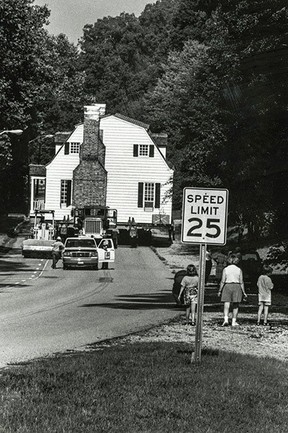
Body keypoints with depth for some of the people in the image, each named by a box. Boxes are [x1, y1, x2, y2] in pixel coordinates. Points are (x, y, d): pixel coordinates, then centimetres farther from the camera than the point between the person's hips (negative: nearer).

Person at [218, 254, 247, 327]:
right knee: (235, 306, 9)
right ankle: (234, 322, 10)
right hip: (237, 287, 0)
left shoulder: (225, 269, 0)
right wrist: (243, 292, 5)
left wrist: (220, 291, 4)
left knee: (226, 305, -2)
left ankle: (226, 319, -19)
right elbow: (241, 282, 0)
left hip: (227, 286, 0)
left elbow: (223, 281, -3)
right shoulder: (239, 270, 1)